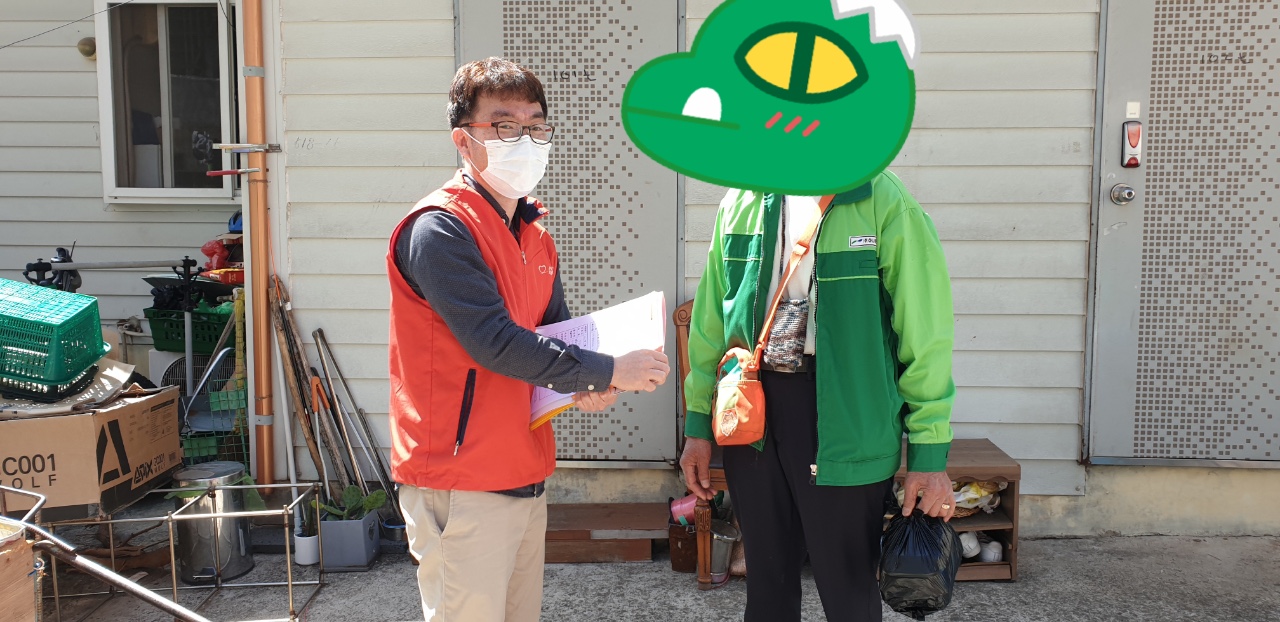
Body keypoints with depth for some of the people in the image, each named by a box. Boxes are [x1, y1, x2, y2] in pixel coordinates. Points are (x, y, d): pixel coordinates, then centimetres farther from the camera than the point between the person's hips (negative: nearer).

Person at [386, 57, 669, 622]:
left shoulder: (534, 233, 13)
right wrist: (608, 372, -18)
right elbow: (495, 342, -22)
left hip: (525, 476, 8)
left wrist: (586, 386, -4)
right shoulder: (439, 230, -15)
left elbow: (557, 327, 18)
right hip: (462, 486, -8)